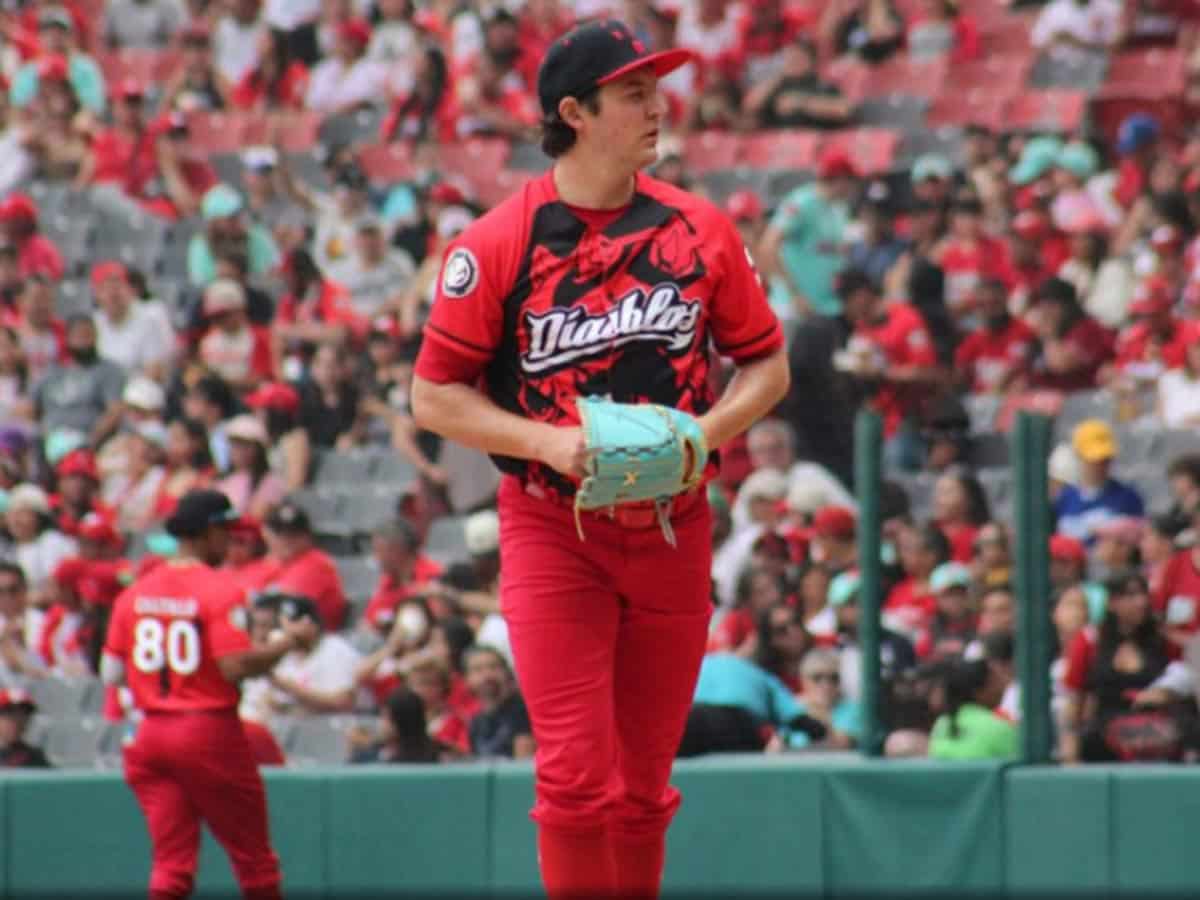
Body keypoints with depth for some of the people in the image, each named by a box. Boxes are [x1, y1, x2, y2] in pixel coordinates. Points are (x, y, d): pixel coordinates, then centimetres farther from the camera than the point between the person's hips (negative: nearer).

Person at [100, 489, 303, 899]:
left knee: (171, 865, 4)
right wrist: (284, 645, -5)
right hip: (209, 733, -5)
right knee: (254, 859, 8)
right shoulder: (220, 592, -11)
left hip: (151, 733, 5)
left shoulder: (135, 593, 7)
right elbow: (235, 665, -20)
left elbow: (111, 672, 7)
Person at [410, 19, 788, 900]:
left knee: (645, 785, 9)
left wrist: (704, 432, -8)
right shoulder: (497, 245, -7)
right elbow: (435, 396, -3)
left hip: (671, 526, 3)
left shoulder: (701, 230, 3)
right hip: (552, 529, -3)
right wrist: (551, 442, -17)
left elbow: (767, 364, 11)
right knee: (578, 777, -11)